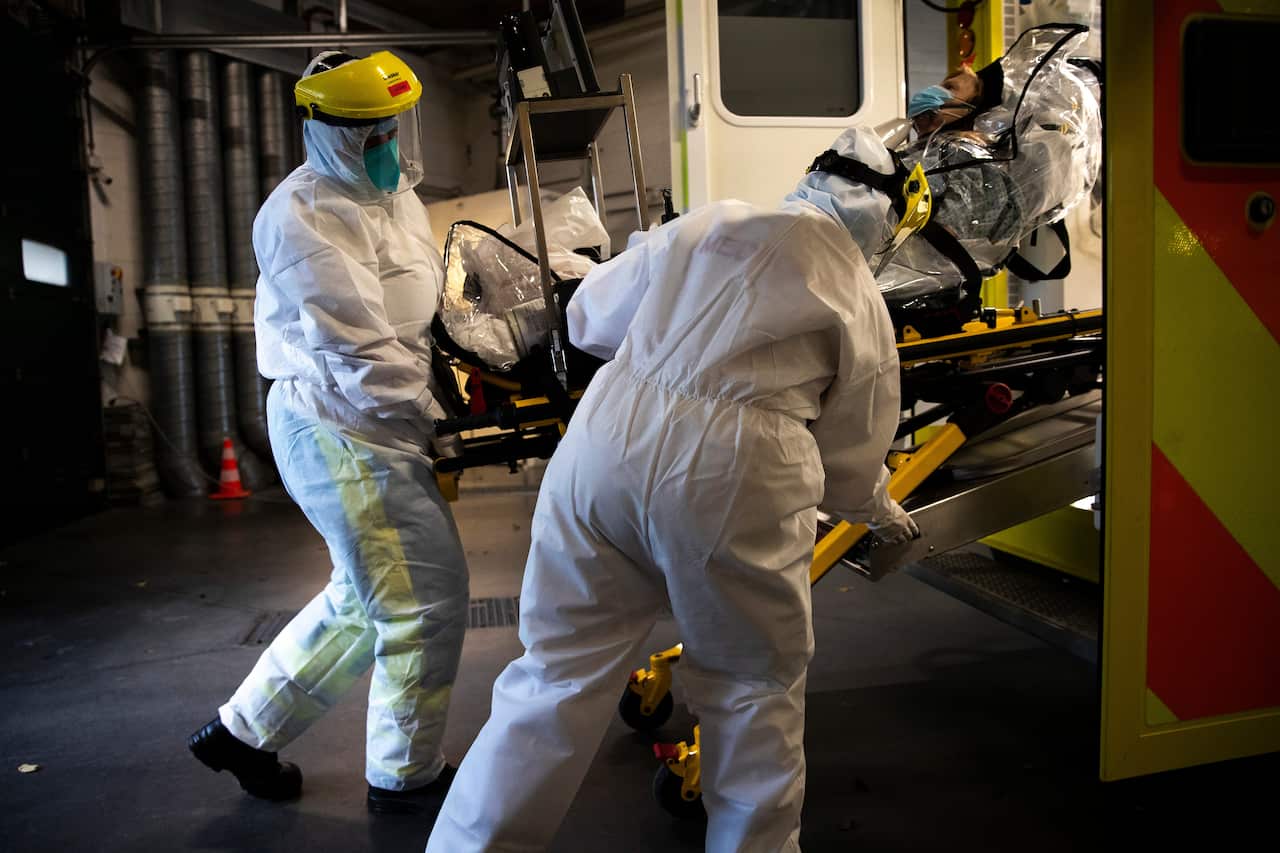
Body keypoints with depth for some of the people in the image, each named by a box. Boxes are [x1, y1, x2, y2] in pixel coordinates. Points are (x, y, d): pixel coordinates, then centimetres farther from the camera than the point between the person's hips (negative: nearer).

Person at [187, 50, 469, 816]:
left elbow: (439, 300, 15)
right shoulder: (305, 218, -16)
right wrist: (437, 418, -14)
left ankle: (246, 731, 35)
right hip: (343, 433, -10)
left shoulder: (398, 195, 14)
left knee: (368, 600, 21)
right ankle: (407, 777, 20)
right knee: (429, 600, -1)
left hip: (377, 428, 10)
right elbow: (360, 351, -21)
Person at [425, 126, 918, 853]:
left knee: (562, 673, 15)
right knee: (755, 687, 21)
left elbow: (587, 317, 23)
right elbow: (850, 457, 16)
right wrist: (881, 509, 36)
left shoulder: (704, 224, 19)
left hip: (608, 438, 3)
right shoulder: (863, 303, 15)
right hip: (734, 473, -2)